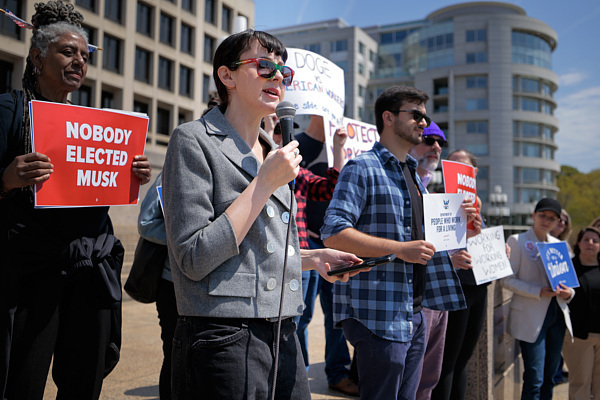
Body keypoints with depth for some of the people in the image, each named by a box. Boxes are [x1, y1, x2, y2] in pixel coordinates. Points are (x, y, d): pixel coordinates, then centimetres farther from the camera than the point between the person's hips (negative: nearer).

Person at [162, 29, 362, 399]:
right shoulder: (194, 140, -7)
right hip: (224, 338, -7)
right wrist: (266, 181, -15)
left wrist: (315, 259, 4)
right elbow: (195, 260, -17)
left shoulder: (273, 153, 15)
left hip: (284, 337, 7)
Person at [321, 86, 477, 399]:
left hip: (413, 313, 9)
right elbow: (333, 233, -19)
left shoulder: (414, 176, 20)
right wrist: (399, 249, -23)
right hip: (379, 314, -9)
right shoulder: (362, 168, -8)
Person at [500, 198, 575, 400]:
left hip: (557, 315, 6)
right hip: (531, 318, -6)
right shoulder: (517, 241, -4)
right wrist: (538, 292, -20)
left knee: (549, 376, 13)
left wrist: (568, 292, -3)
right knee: (534, 378, -7)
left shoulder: (559, 245, 13)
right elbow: (506, 279, -9)